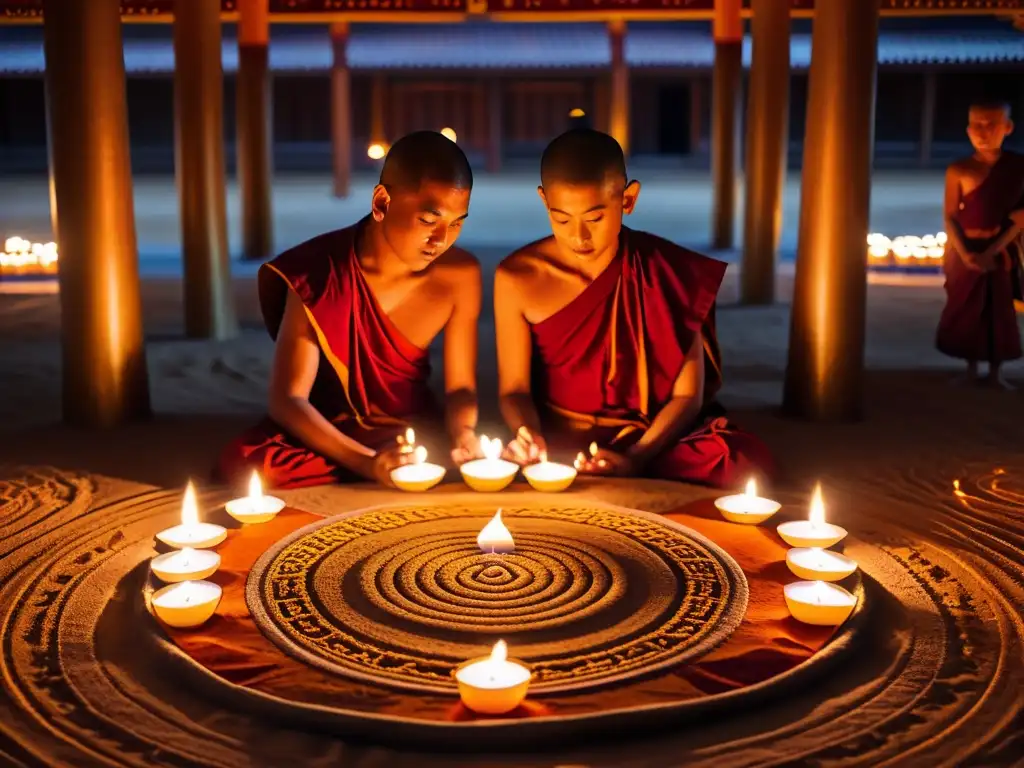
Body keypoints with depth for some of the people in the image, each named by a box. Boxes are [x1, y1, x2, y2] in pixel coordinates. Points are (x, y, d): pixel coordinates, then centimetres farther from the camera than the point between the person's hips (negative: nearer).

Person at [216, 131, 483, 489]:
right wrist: (366, 462, -36)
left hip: (411, 438, 2)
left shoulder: (459, 275, -13)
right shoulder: (318, 271, -20)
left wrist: (463, 432, -28)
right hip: (326, 434, -2)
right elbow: (287, 399, -21)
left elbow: (460, 387, -3)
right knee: (244, 464, -32)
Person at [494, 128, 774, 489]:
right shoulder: (516, 277, -5)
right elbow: (514, 389, 1)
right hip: (554, 450, -1)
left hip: (651, 444, 1)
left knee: (744, 464, -28)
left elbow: (686, 395, -5)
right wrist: (530, 438, -23)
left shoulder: (668, 271, -6)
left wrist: (634, 458, -22)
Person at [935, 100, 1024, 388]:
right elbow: (950, 217, -7)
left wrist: (992, 251, -17)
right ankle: (971, 370, 22)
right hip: (966, 250, 0)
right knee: (965, 310, 6)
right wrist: (964, 253, -19)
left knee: (1000, 311, 7)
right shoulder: (959, 170, -9)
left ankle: (995, 373, 20)